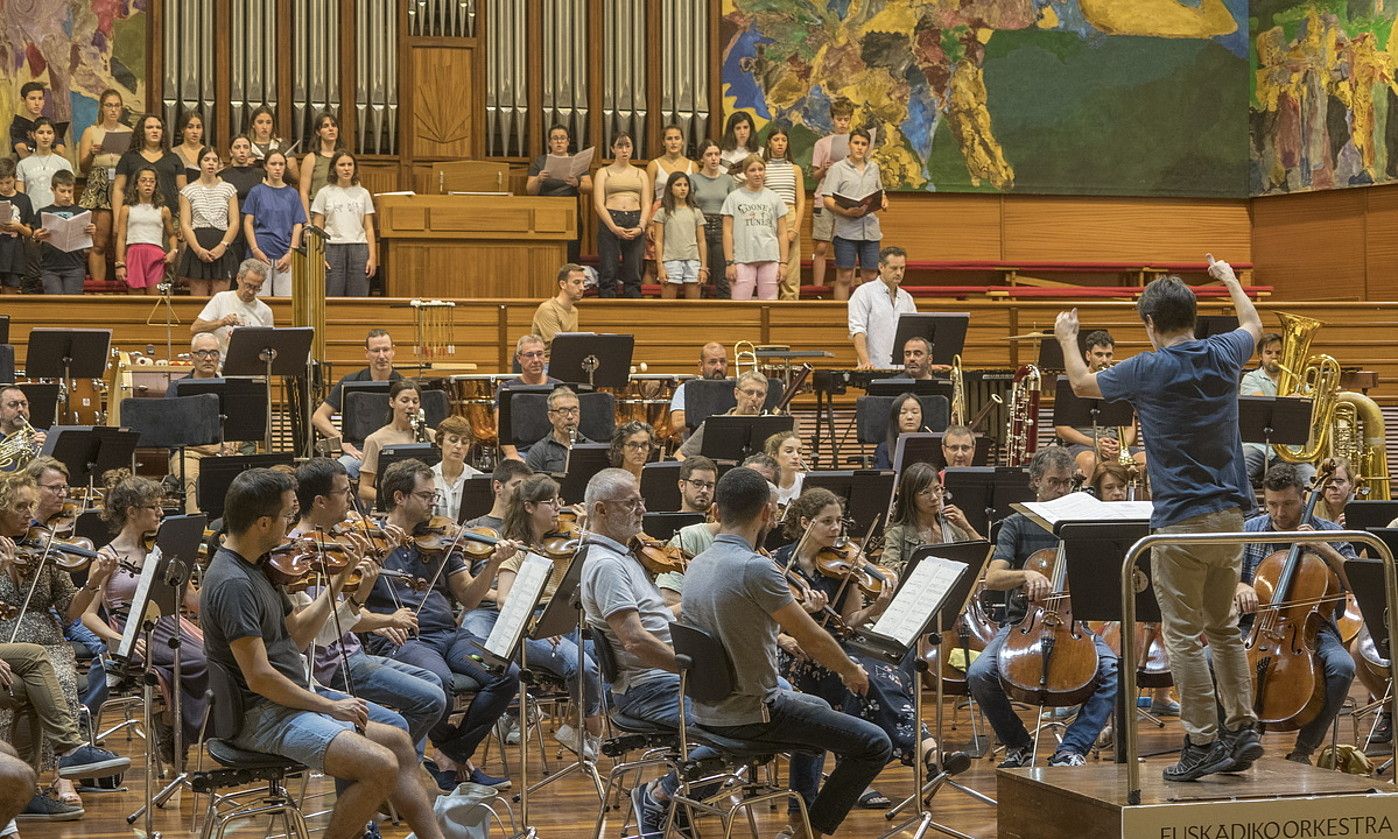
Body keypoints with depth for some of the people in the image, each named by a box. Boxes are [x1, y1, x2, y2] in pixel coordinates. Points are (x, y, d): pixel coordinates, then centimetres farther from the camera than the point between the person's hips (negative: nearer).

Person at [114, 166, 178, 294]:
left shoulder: (163, 210, 15)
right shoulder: (126, 209, 12)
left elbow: (172, 234, 25)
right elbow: (121, 239, 8)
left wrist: (173, 251, 5)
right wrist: (120, 264, -1)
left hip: (156, 257, 0)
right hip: (134, 254, 0)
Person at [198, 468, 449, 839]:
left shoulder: (257, 568, 9)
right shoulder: (232, 583, -22)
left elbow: (295, 637, 15)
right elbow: (259, 677, -24)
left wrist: (339, 581, 8)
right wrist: (330, 706, -14)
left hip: (295, 695, 11)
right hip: (262, 715, -11)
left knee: (397, 737, 13)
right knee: (381, 766, -22)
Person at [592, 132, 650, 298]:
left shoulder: (641, 174, 18)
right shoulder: (603, 172, 11)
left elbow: (646, 204, 10)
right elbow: (598, 204, 1)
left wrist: (641, 227, -9)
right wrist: (614, 227, -13)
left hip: (636, 223, 2)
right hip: (610, 222, -2)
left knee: (633, 276, -1)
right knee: (609, 274, -8)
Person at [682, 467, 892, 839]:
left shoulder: (695, 567, 3)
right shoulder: (755, 568, -23)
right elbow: (812, 639, -16)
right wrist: (849, 670, 2)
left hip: (709, 709, 9)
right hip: (751, 715, -9)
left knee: (818, 707, 33)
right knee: (875, 745, -4)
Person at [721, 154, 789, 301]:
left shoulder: (774, 198, 13)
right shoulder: (734, 198, 7)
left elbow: (782, 233, 12)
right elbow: (727, 232, 3)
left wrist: (783, 262, 4)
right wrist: (729, 262, -5)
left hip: (770, 258, 2)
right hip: (743, 259, -2)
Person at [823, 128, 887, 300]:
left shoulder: (874, 168, 16)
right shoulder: (838, 168, 0)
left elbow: (880, 194, 28)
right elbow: (828, 201, -7)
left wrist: (883, 202, 4)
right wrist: (847, 212, -23)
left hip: (870, 229, 5)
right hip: (846, 229, -4)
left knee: (870, 277, 6)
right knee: (844, 276, -3)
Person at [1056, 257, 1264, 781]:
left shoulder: (1148, 370, -11)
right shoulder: (1225, 356, 3)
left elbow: (1082, 383, 7)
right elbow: (1252, 323, 28)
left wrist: (1067, 339, 25)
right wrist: (1229, 279, 45)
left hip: (1181, 521, -6)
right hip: (1230, 512, 6)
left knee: (1184, 636, -1)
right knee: (1223, 627, 17)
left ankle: (1202, 744, -2)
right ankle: (1242, 728, 14)